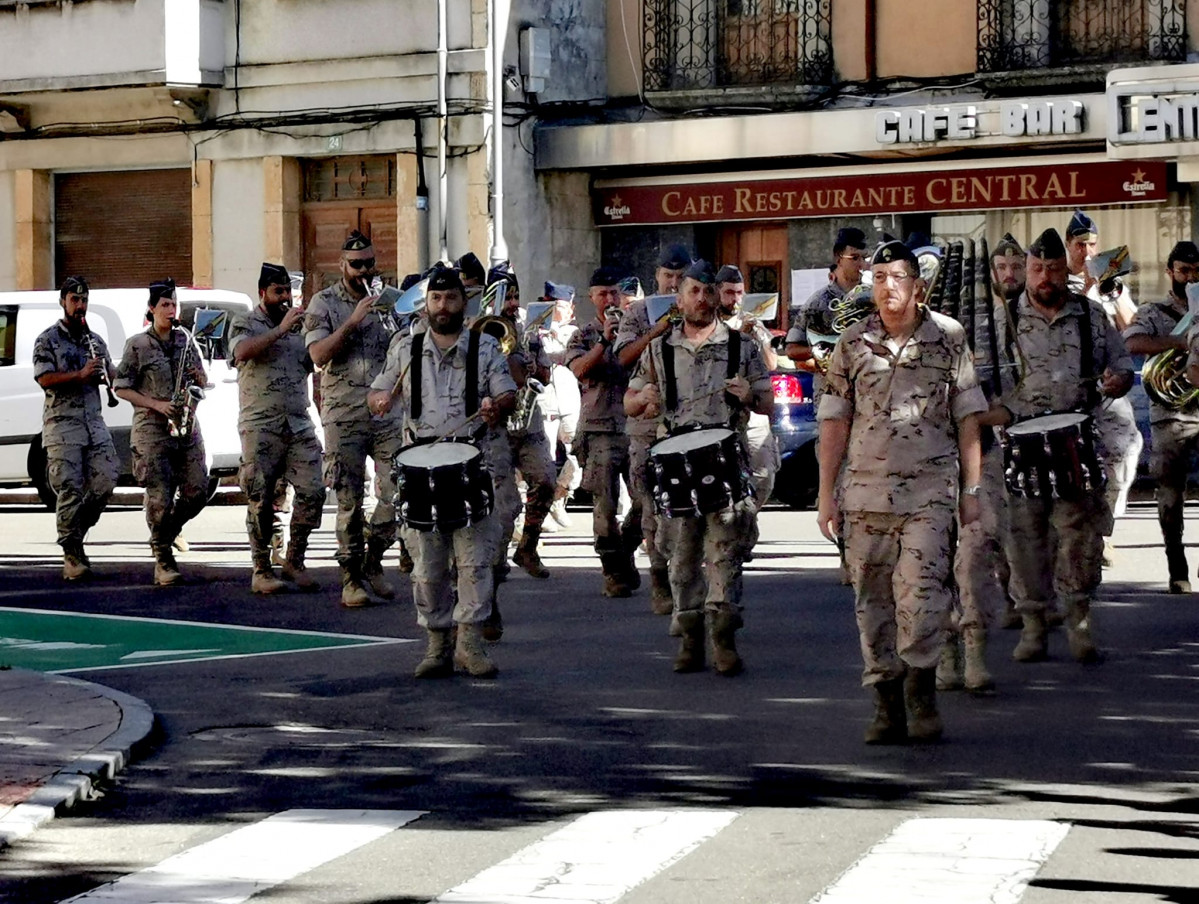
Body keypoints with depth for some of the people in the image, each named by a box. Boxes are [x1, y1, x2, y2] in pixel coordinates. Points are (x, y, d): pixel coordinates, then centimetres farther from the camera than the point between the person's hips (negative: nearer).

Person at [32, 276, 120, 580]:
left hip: (94, 421, 5)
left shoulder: (95, 340, 18)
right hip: (62, 424, -5)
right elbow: (44, 379, -9)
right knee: (70, 489, -9)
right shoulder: (47, 339, 2)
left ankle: (76, 528, 18)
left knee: (105, 481, -5)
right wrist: (80, 375, -19)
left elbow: (112, 375, 22)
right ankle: (72, 554, -5)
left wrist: (104, 372, -1)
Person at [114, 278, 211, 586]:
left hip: (187, 427, 5)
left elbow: (204, 383, 22)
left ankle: (167, 533, 25)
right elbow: (121, 388, -1)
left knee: (197, 492, -1)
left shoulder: (186, 341, 14)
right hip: (152, 430, -5)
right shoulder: (137, 345, 0)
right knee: (160, 498, -10)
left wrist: (199, 377, -3)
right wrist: (156, 405, -13)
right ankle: (163, 561, 0)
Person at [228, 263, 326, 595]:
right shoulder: (244, 324, 3)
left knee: (312, 491, -5)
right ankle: (261, 570, 4)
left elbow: (314, 365, 15)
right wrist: (281, 329, -20)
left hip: (299, 424, 4)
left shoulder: (299, 324, 17)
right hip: (260, 426, -4)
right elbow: (242, 351, -18)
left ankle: (294, 561, 8)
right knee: (261, 499, -2)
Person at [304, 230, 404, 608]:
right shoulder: (324, 303, 1)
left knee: (396, 492, -3)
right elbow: (319, 355, -12)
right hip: (344, 417, -3)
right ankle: (351, 578, 6)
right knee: (350, 502, -1)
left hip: (387, 415, 3)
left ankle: (373, 560, 16)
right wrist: (353, 320, -17)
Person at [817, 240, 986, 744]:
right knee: (873, 599, 3)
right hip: (866, 489, 2)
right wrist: (826, 494, 6)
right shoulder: (853, 344, 7)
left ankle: (921, 688, -2)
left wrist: (971, 489, 3)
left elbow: (967, 417, 6)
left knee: (920, 590, -16)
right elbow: (834, 421, 10)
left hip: (930, 489, -2)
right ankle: (887, 706, 10)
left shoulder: (948, 338, 3)